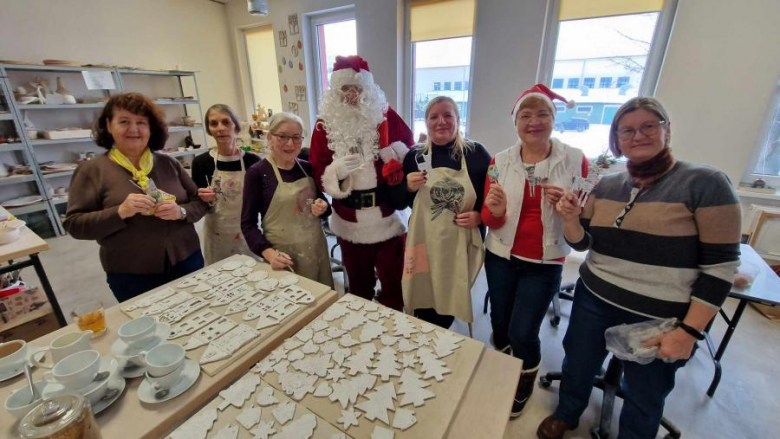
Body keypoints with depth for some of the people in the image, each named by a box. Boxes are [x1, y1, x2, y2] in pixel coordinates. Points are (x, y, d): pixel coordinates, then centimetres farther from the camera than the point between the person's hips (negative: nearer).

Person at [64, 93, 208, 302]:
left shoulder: (168, 164, 4)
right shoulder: (92, 170, -2)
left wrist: (181, 212, -16)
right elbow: (74, 224, -5)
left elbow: (201, 201, 5)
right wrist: (120, 212, -22)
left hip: (186, 263, 2)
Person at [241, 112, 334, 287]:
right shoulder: (257, 173, -10)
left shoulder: (308, 168, 3)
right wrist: (269, 252, -21)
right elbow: (248, 223, -8)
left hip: (316, 247, 4)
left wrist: (322, 208, -9)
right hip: (284, 254, -4)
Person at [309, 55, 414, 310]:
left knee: (393, 282, 14)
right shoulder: (325, 124, 0)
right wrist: (337, 169, -23)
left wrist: (395, 151, -16)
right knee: (358, 284, 20)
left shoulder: (386, 116, -2)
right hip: (350, 223, 1)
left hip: (387, 218, 0)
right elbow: (318, 174, -2)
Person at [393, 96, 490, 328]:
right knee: (424, 302, 13)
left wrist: (479, 216, -12)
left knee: (450, 300, 17)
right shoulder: (415, 155, 0)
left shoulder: (476, 153, -4)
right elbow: (399, 203, 5)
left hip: (460, 245, 0)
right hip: (424, 243, 1)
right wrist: (408, 187, -15)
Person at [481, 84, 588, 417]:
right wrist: (495, 210, -26)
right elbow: (489, 219, -3)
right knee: (499, 322, 16)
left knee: (523, 332, 3)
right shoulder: (499, 161, -4)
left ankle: (525, 384, 37)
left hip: (545, 264, -2)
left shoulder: (575, 160, -7)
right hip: (501, 257, 2)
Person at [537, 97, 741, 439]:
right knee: (577, 365, 22)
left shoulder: (706, 184, -12)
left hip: (660, 320, -4)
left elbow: (721, 265, -13)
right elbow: (582, 242, 3)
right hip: (593, 302, 4)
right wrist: (569, 218, -19)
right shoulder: (606, 186, 1)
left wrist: (689, 330, -16)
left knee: (644, 398, 18)